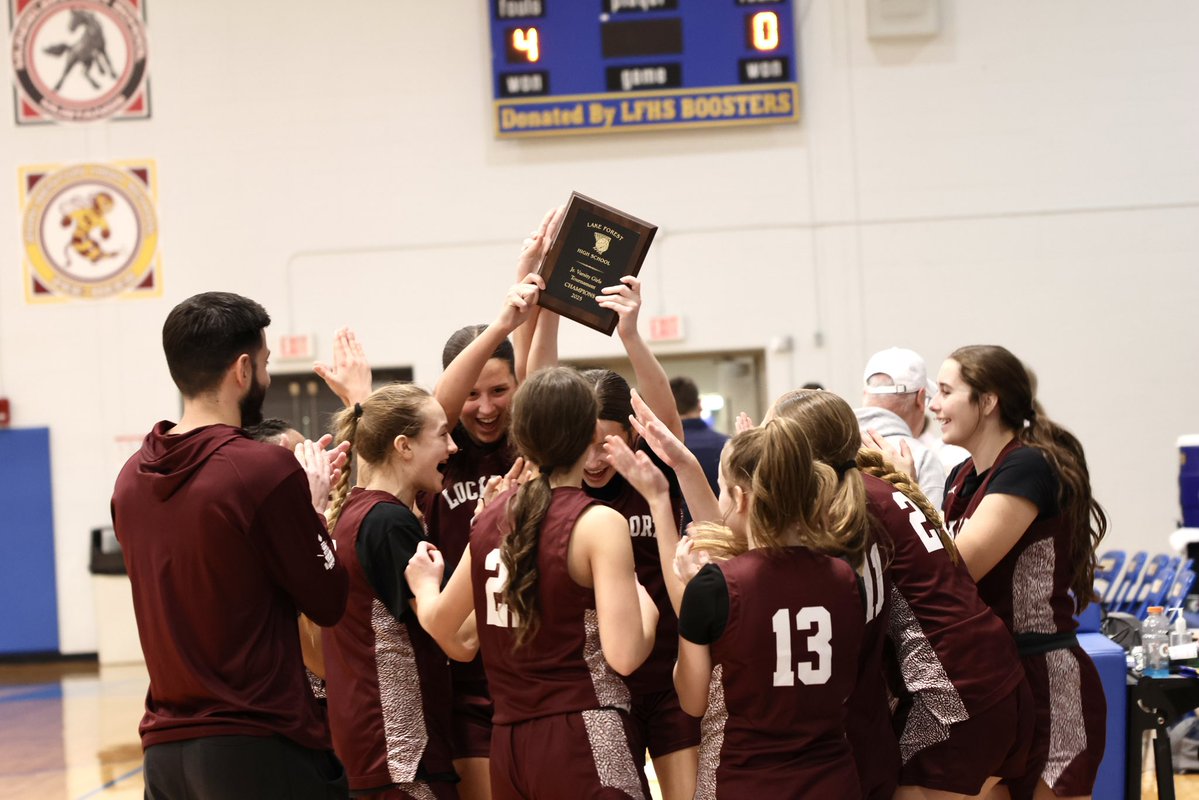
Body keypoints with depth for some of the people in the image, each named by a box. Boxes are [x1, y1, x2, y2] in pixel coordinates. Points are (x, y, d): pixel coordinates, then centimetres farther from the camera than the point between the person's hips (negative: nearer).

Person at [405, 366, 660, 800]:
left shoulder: (494, 515, 7)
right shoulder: (599, 523, -11)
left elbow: (438, 622, 18)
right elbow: (623, 655, -19)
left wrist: (424, 583, 39)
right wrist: (646, 607, 1)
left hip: (507, 743, 7)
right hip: (584, 743, -7)